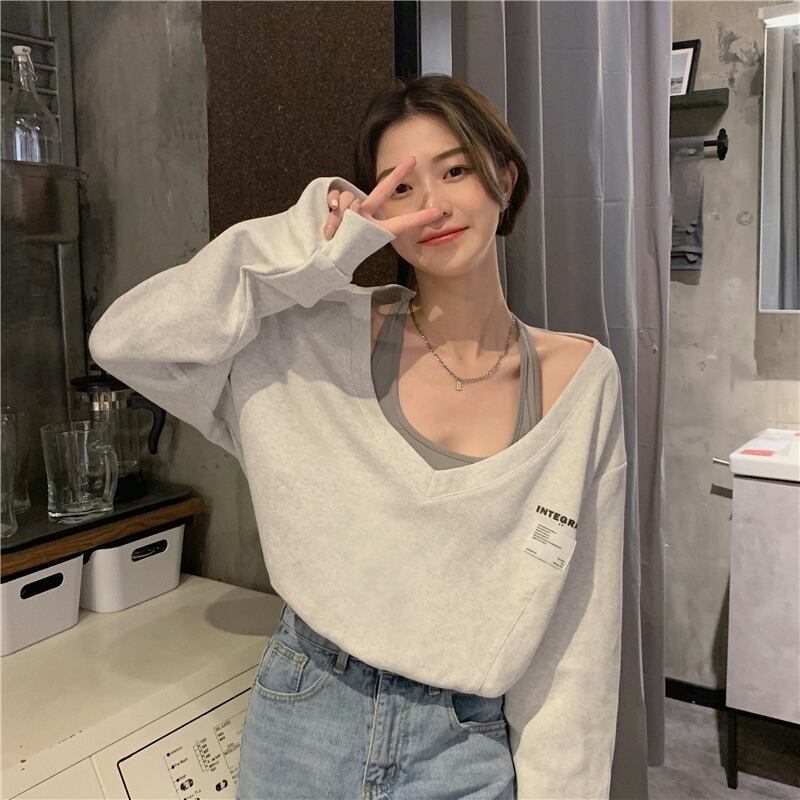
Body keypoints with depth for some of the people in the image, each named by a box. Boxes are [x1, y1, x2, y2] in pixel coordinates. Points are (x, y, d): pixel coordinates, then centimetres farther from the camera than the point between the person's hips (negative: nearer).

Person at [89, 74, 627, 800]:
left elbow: (578, 625, -5)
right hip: (304, 723, 1)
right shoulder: (325, 338, -9)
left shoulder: (580, 379, -9)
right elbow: (125, 340, -17)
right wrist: (315, 244, -20)